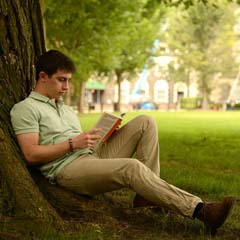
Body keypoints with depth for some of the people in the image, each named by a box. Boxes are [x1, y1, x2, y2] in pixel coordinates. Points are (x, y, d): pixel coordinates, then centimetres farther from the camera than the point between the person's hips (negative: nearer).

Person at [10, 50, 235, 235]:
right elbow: (31, 155, -11)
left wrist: (102, 137, 4)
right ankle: (200, 210, -38)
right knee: (132, 167, -33)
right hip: (67, 169, -8)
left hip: (93, 157, 8)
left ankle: (148, 192, -14)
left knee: (145, 122, -3)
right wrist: (72, 144, -14)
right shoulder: (25, 108, 1)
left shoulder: (66, 109, 28)